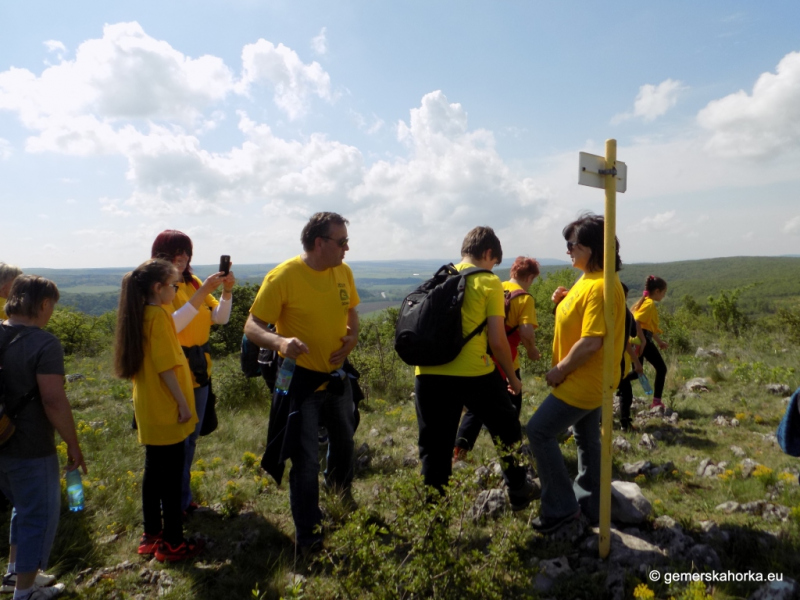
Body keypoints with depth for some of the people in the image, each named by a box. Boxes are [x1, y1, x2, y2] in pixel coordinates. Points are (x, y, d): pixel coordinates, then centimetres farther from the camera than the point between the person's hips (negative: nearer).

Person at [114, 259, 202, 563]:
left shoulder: (141, 314, 8)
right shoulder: (159, 315, -17)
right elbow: (166, 366, -21)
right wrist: (183, 403, -16)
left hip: (149, 410, 9)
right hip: (166, 410, -9)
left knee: (154, 472, 17)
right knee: (171, 476, 1)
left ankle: (151, 535, 29)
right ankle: (172, 543, 12)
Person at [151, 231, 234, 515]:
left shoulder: (193, 282, 7)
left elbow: (220, 318, 4)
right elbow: (172, 325, -25)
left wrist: (227, 291, -13)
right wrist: (203, 292, -28)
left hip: (199, 369, 7)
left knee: (191, 438, 16)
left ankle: (183, 496, 32)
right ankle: (177, 503, 17)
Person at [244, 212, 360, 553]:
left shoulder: (343, 272, -1)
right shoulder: (283, 276, -20)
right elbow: (252, 327, -18)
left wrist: (353, 335, -7)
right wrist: (280, 341, -39)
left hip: (337, 375, 7)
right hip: (301, 379, -7)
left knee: (343, 444, 26)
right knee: (306, 461, -3)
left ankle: (343, 506, 53)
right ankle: (308, 536, 15)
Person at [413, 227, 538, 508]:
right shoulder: (489, 282, -2)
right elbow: (497, 341, -6)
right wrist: (513, 378, 7)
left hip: (428, 373, 4)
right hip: (473, 373, -3)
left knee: (434, 448, 13)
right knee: (507, 431, 21)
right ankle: (519, 492, 34)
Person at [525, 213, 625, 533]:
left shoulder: (601, 286, -23)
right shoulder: (588, 279, 9)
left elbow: (591, 341, -27)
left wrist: (560, 370, -17)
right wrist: (564, 301, -1)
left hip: (584, 380, -10)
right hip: (586, 378, 10)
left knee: (539, 431, -7)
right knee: (586, 439, 18)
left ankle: (561, 507, 5)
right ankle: (591, 506, 32)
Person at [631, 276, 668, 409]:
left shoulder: (644, 302, 19)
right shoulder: (650, 303, -10)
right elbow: (636, 321, -23)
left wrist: (659, 341, 27)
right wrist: (641, 338, -27)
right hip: (643, 340, -9)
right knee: (661, 368, 4)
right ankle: (656, 401, 4)